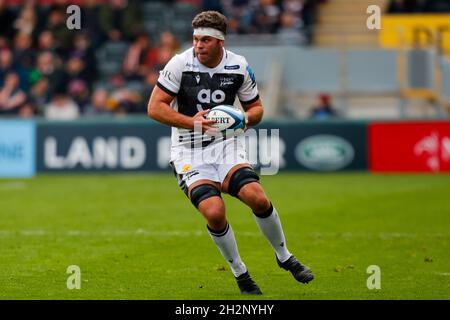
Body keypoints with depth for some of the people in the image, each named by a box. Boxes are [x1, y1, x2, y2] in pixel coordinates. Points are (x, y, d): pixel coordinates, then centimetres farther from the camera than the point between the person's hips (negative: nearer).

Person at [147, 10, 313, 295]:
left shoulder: (239, 67, -2)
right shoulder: (180, 64, -11)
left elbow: (256, 107, 12)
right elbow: (154, 107, -12)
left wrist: (245, 119, -12)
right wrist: (190, 121, -25)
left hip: (226, 145, 2)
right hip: (189, 152, -2)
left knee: (258, 198, -21)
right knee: (214, 212, -23)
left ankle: (284, 257, 7)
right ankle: (240, 274, 0)